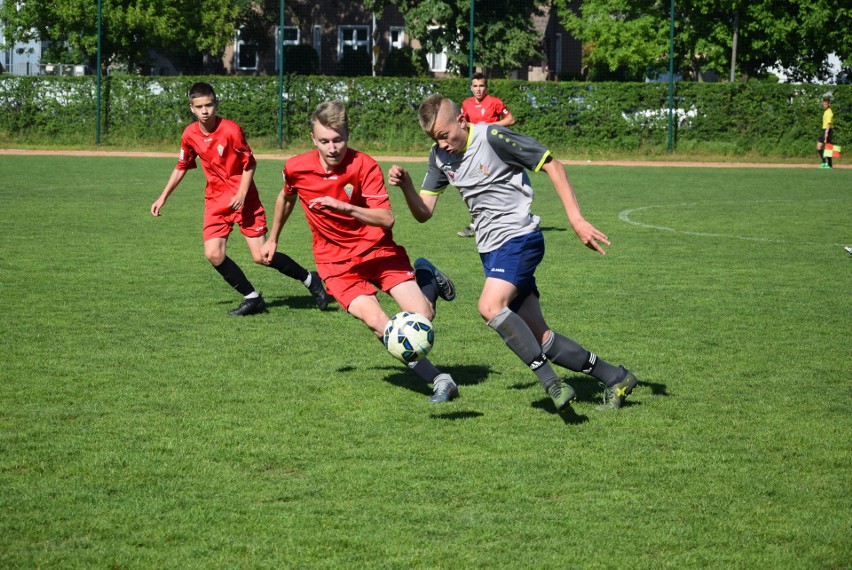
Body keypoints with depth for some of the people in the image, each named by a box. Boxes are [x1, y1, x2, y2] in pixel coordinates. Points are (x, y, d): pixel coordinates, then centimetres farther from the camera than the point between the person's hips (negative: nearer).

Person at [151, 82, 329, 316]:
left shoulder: (230, 130, -17)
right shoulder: (189, 135, -2)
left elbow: (249, 164, -9)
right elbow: (181, 168, 14)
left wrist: (241, 194, -20)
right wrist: (163, 198, 13)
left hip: (243, 198, -5)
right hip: (216, 199, 5)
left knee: (261, 257, -9)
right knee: (214, 254, -12)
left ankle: (310, 279, 13)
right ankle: (252, 298, 4)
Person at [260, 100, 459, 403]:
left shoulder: (364, 166, -16)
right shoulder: (296, 168, -7)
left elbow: (386, 219, -24)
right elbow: (286, 198, 18)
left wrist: (345, 208, -38)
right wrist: (273, 239, 28)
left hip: (378, 250, -1)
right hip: (336, 262, 1)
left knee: (422, 315, -15)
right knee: (375, 320, -24)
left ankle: (426, 276, 23)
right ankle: (440, 381, -15)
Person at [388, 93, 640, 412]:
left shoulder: (493, 138, -14)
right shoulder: (440, 156, 6)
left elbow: (551, 165, -10)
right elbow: (423, 213, 7)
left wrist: (576, 220, -16)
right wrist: (405, 185, -14)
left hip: (519, 238, -7)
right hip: (490, 249, 7)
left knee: (490, 306, -31)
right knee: (538, 338, 3)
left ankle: (550, 381, -25)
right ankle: (615, 379, 15)